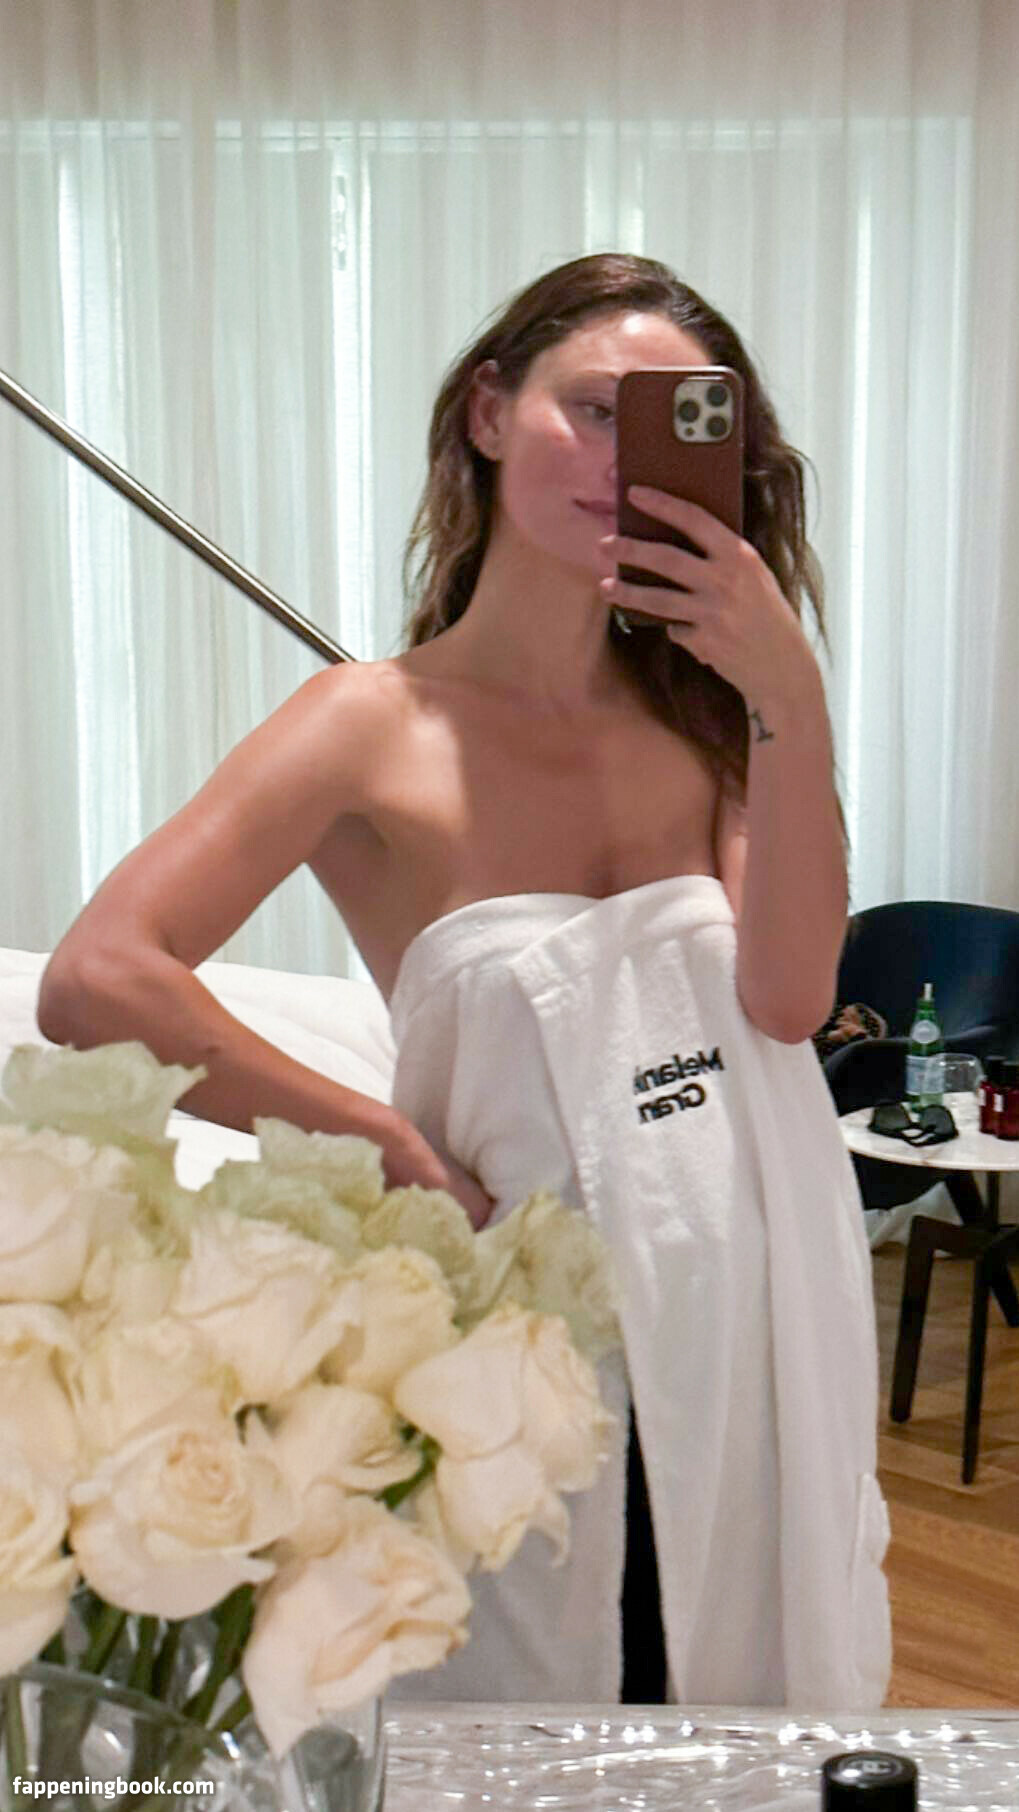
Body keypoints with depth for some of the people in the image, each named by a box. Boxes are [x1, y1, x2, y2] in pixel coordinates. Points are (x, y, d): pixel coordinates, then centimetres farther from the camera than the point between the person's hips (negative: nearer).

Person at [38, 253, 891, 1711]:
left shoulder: (696, 717, 5)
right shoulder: (381, 729, -9)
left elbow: (789, 995, -10)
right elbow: (95, 985, -20)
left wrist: (792, 698, -17)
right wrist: (392, 1147, -15)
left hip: (771, 1301, 4)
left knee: (767, 1688, 18)